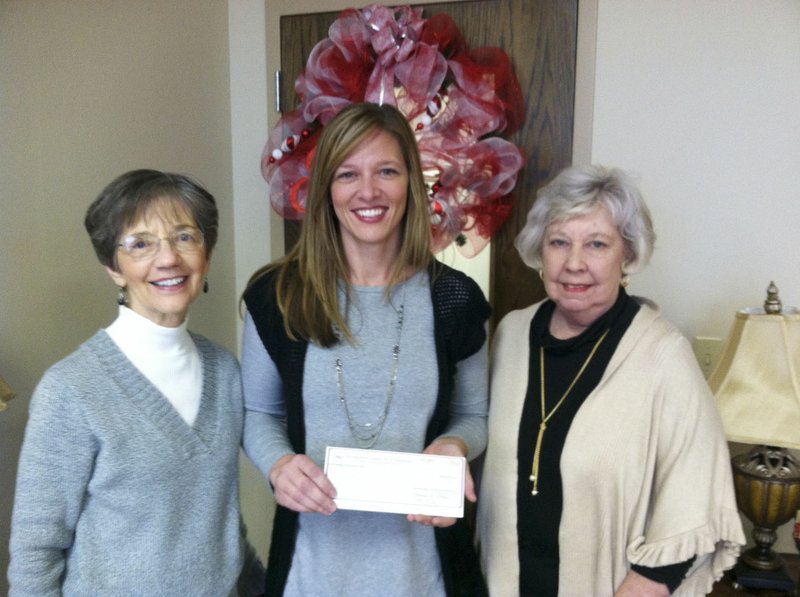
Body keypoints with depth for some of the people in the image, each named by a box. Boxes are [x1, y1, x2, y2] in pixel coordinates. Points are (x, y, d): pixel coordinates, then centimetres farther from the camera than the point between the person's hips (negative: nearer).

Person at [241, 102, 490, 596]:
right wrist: (278, 464, -15)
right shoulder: (277, 297, -8)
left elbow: (474, 416, 5)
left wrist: (453, 445, -16)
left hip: (421, 551, 1)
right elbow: (258, 412, 5)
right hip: (314, 551, 0)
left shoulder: (454, 299, -7)